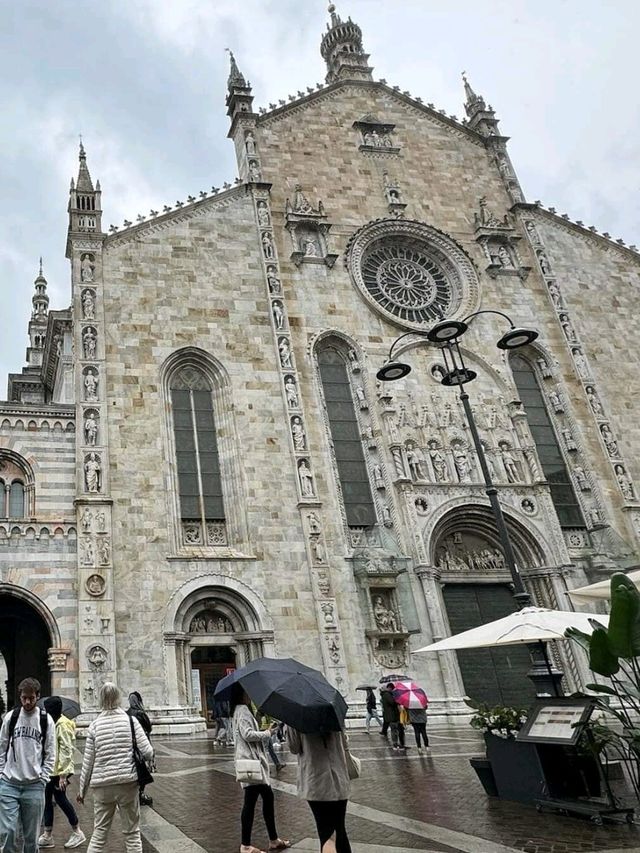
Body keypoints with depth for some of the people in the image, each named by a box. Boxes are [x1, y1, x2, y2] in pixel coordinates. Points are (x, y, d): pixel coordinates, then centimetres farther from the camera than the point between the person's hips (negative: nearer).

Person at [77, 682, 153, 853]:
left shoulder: (95, 725, 0)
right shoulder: (130, 720, -3)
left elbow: (88, 762, 4)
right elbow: (148, 753, -7)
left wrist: (82, 790, 15)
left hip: (102, 786, 1)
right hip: (128, 783, -1)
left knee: (99, 834, 13)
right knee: (132, 833, 9)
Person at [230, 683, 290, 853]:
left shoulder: (242, 710, 18)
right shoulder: (243, 710, -14)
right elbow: (248, 734, -23)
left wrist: (266, 735, 10)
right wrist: (267, 733, -11)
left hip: (255, 760, 10)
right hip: (250, 762, -10)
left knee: (268, 797, 14)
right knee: (250, 801, -4)